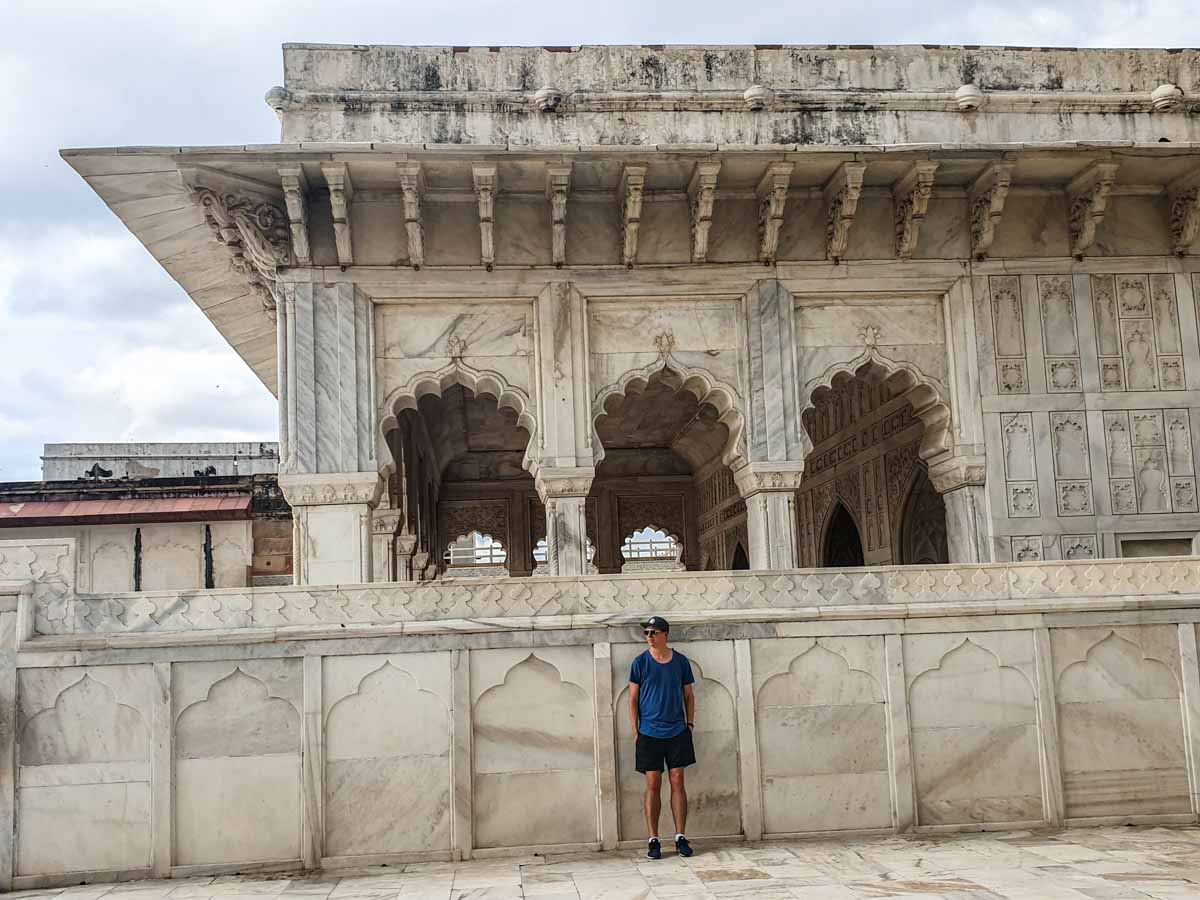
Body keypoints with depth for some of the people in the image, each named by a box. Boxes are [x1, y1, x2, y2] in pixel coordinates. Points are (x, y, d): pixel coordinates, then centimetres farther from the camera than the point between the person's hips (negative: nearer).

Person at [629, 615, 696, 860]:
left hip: (677, 732, 1)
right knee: (653, 785, 1)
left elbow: (689, 696, 11)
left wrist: (690, 723, 3)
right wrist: (636, 731, -3)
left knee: (677, 783, 3)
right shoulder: (640, 662, -2)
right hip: (649, 733, -1)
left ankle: (681, 837, 10)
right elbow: (633, 699, 2)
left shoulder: (681, 661, 3)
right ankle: (653, 841, 6)